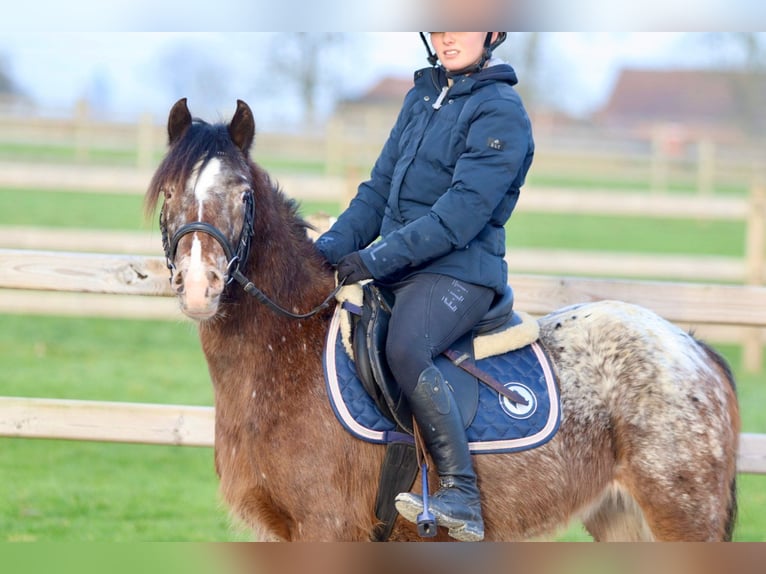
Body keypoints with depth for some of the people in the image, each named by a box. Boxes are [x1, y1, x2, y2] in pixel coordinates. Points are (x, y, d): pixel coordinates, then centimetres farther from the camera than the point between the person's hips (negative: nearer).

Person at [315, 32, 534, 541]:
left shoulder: (500, 112, -8)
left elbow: (461, 213, -17)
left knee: (404, 349, -34)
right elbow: (380, 188, 18)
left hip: (460, 271, -9)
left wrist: (377, 258, -21)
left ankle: (462, 496, -32)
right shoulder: (422, 97, 17)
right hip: (397, 268, 9)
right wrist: (334, 245, 1)